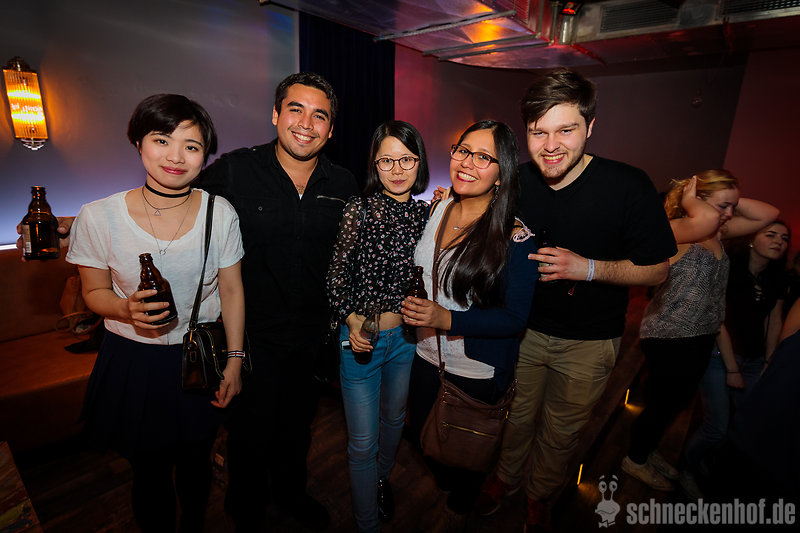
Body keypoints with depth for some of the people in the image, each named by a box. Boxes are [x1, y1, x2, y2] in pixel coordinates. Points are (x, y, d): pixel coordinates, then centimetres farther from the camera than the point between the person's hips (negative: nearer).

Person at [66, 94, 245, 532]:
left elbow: (231, 291, -4)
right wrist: (127, 309, -23)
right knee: (149, 472, 20)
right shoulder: (99, 217, -13)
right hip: (134, 363, 0)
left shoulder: (220, 213, -11)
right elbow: (94, 291, 0)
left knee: (195, 464, 22)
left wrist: (235, 360, -4)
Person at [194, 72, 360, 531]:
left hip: (314, 334, 3)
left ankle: (291, 491, 55)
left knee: (298, 423, 25)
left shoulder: (344, 185, -3)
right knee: (251, 431, 16)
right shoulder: (233, 170, -13)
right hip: (253, 333, -3)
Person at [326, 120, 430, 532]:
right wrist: (351, 320, -19)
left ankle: (381, 477, 58)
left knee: (395, 417, 26)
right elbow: (338, 273, -8)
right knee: (362, 441, 10)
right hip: (361, 338, -3)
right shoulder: (360, 208, -12)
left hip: (407, 336, 4)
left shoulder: (427, 213, -1)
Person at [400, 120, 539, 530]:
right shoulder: (435, 210, -4)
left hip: (478, 373, -5)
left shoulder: (515, 239, -21)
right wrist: (416, 310, 2)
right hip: (427, 355, 5)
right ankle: (444, 484, 60)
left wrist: (446, 319, -29)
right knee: (421, 434, 25)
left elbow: (514, 317, -20)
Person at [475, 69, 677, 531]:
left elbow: (657, 270, -12)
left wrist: (587, 268, -27)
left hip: (588, 341, -1)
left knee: (561, 432, 21)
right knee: (515, 417, 21)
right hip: (524, 328, 2)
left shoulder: (629, 186, -20)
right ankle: (506, 477, 52)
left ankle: (541, 494, 51)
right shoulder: (516, 181, -10)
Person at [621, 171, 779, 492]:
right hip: (670, 339, -9)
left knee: (677, 402, 23)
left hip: (701, 338, 9)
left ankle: (647, 451, 45)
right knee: (662, 404, 7)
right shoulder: (677, 230, -20)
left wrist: (731, 200, 0)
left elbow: (768, 214, 10)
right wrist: (688, 201, -22)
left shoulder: (718, 233, 7)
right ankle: (635, 460, 31)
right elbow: (706, 219, -42)